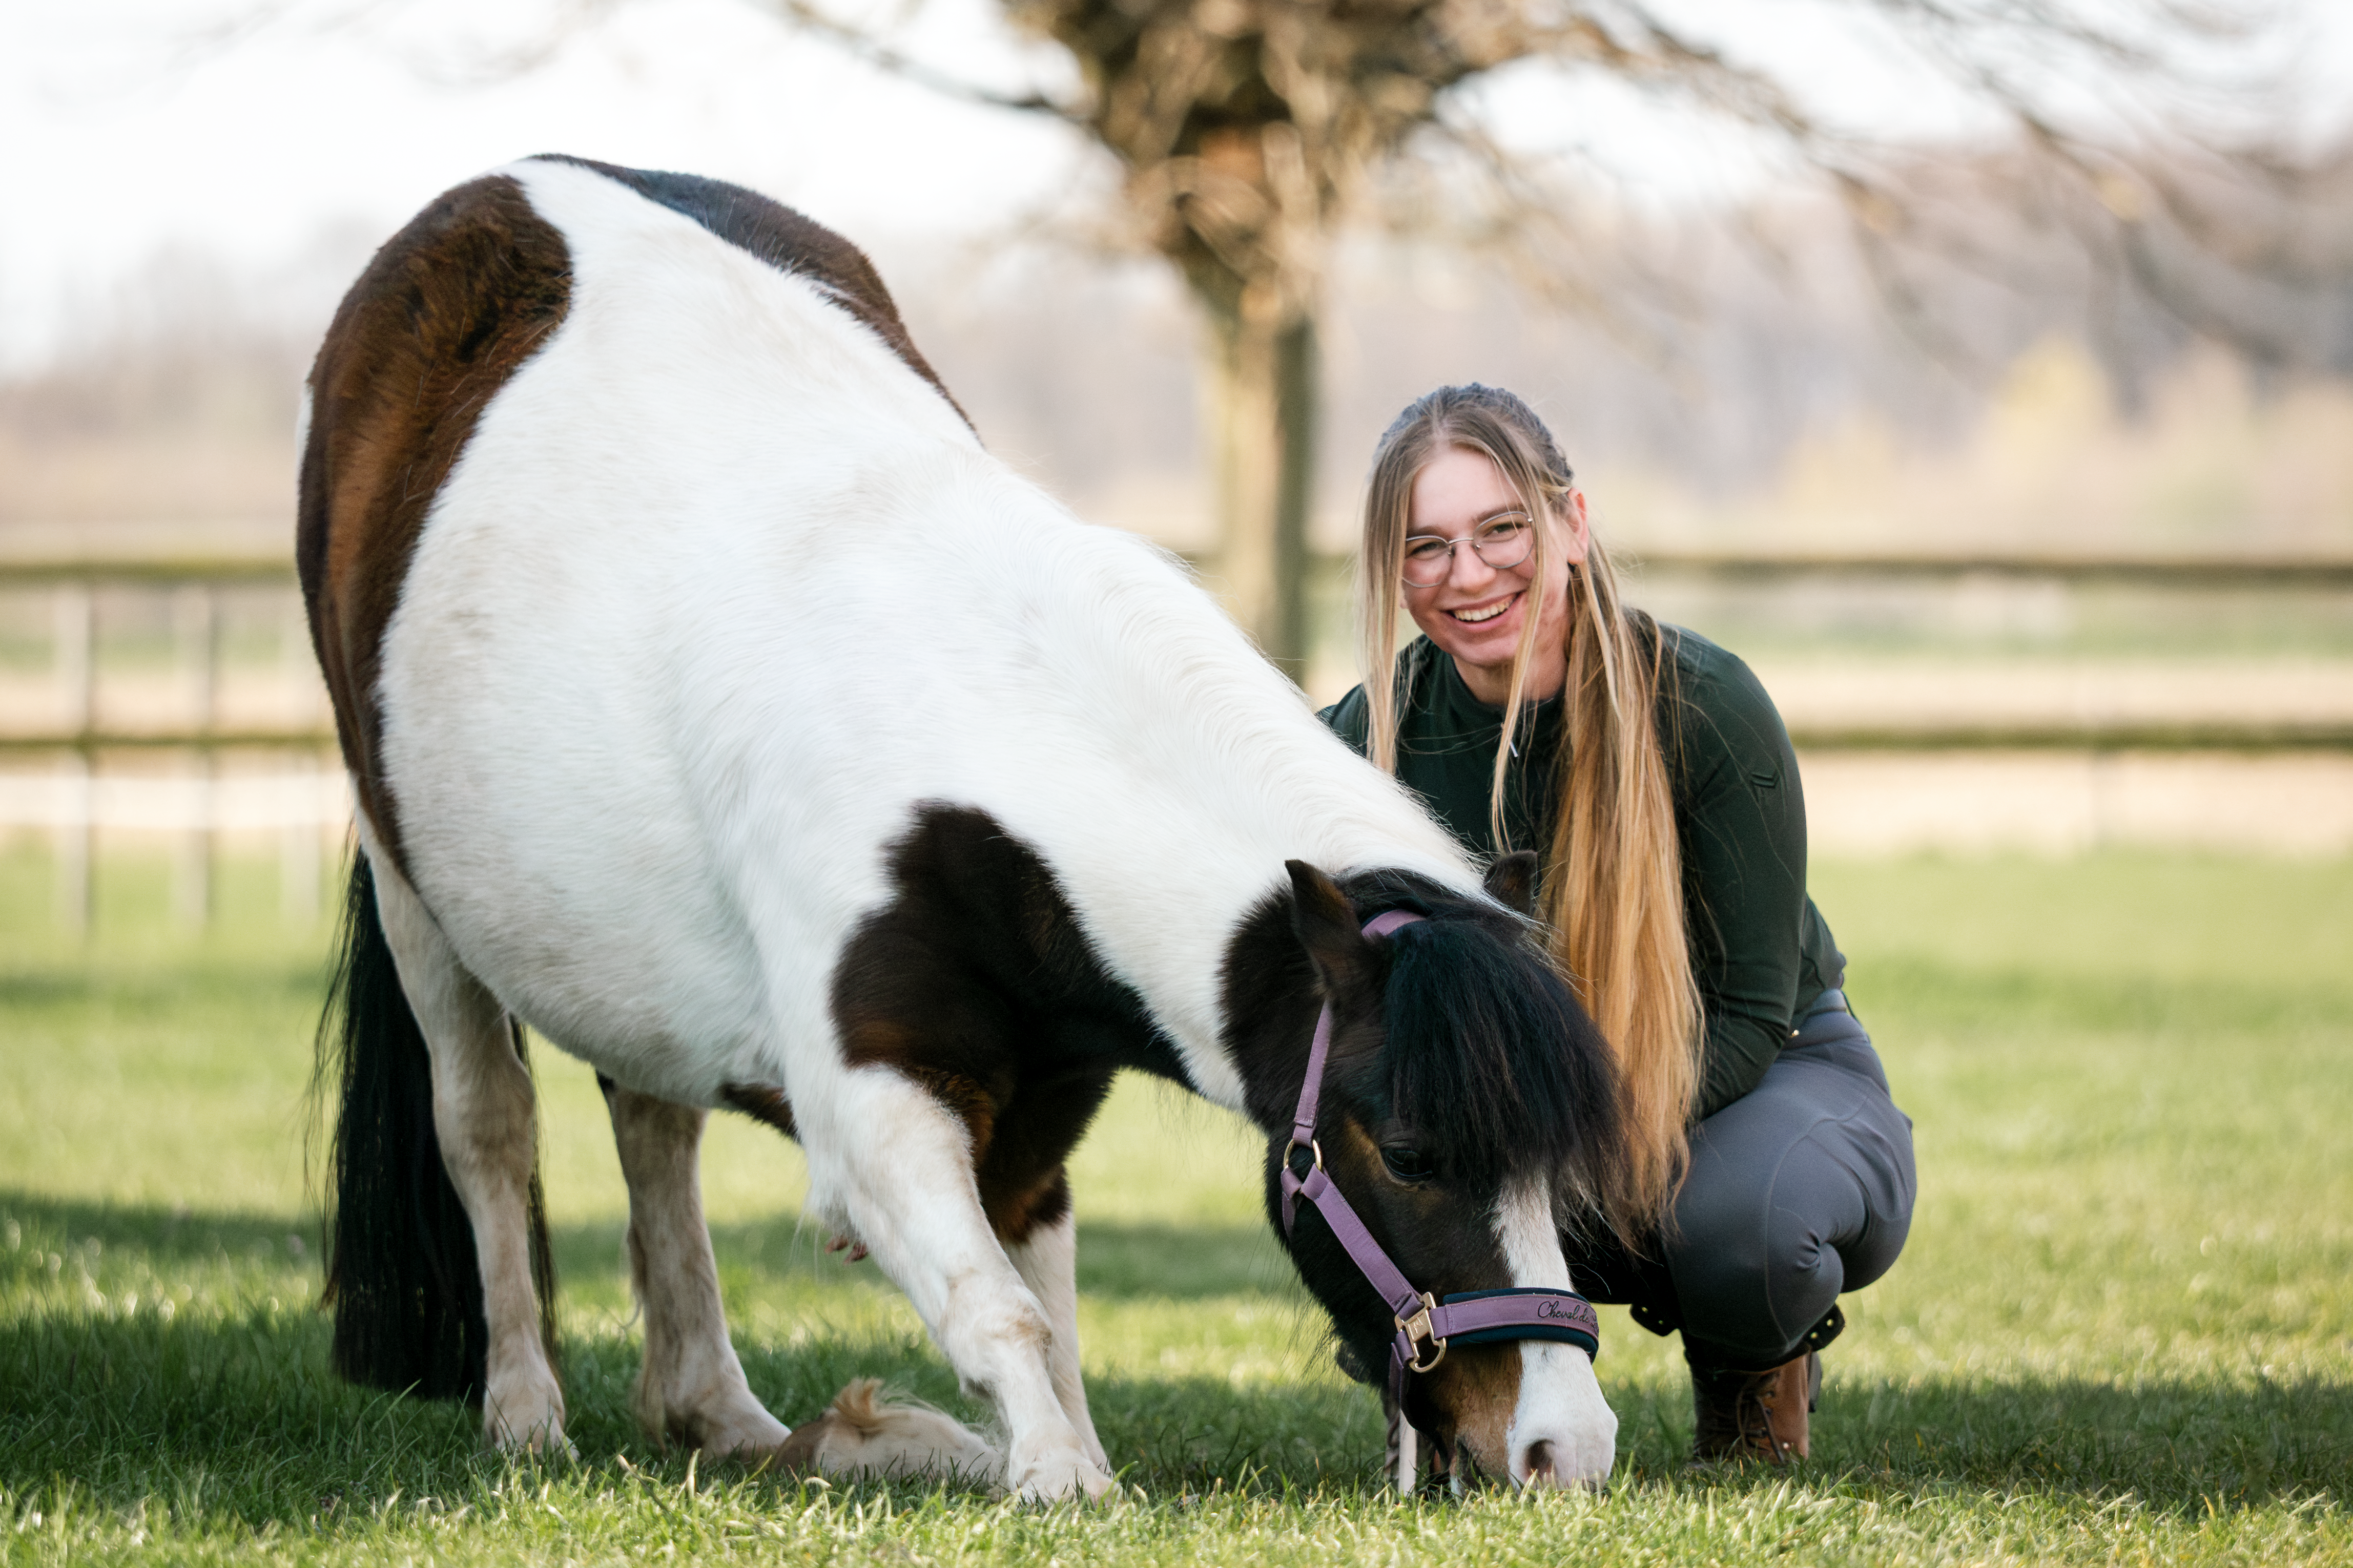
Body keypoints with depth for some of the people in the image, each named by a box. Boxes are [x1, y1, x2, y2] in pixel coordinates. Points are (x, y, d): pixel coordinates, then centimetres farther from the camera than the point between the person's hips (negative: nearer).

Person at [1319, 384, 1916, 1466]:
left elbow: (1752, 1009, -20)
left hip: (1763, 1072, -2)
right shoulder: (1375, 735, -15)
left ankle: (1754, 1374, 1)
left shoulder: (1703, 705, -23)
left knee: (1747, 1221, -38)